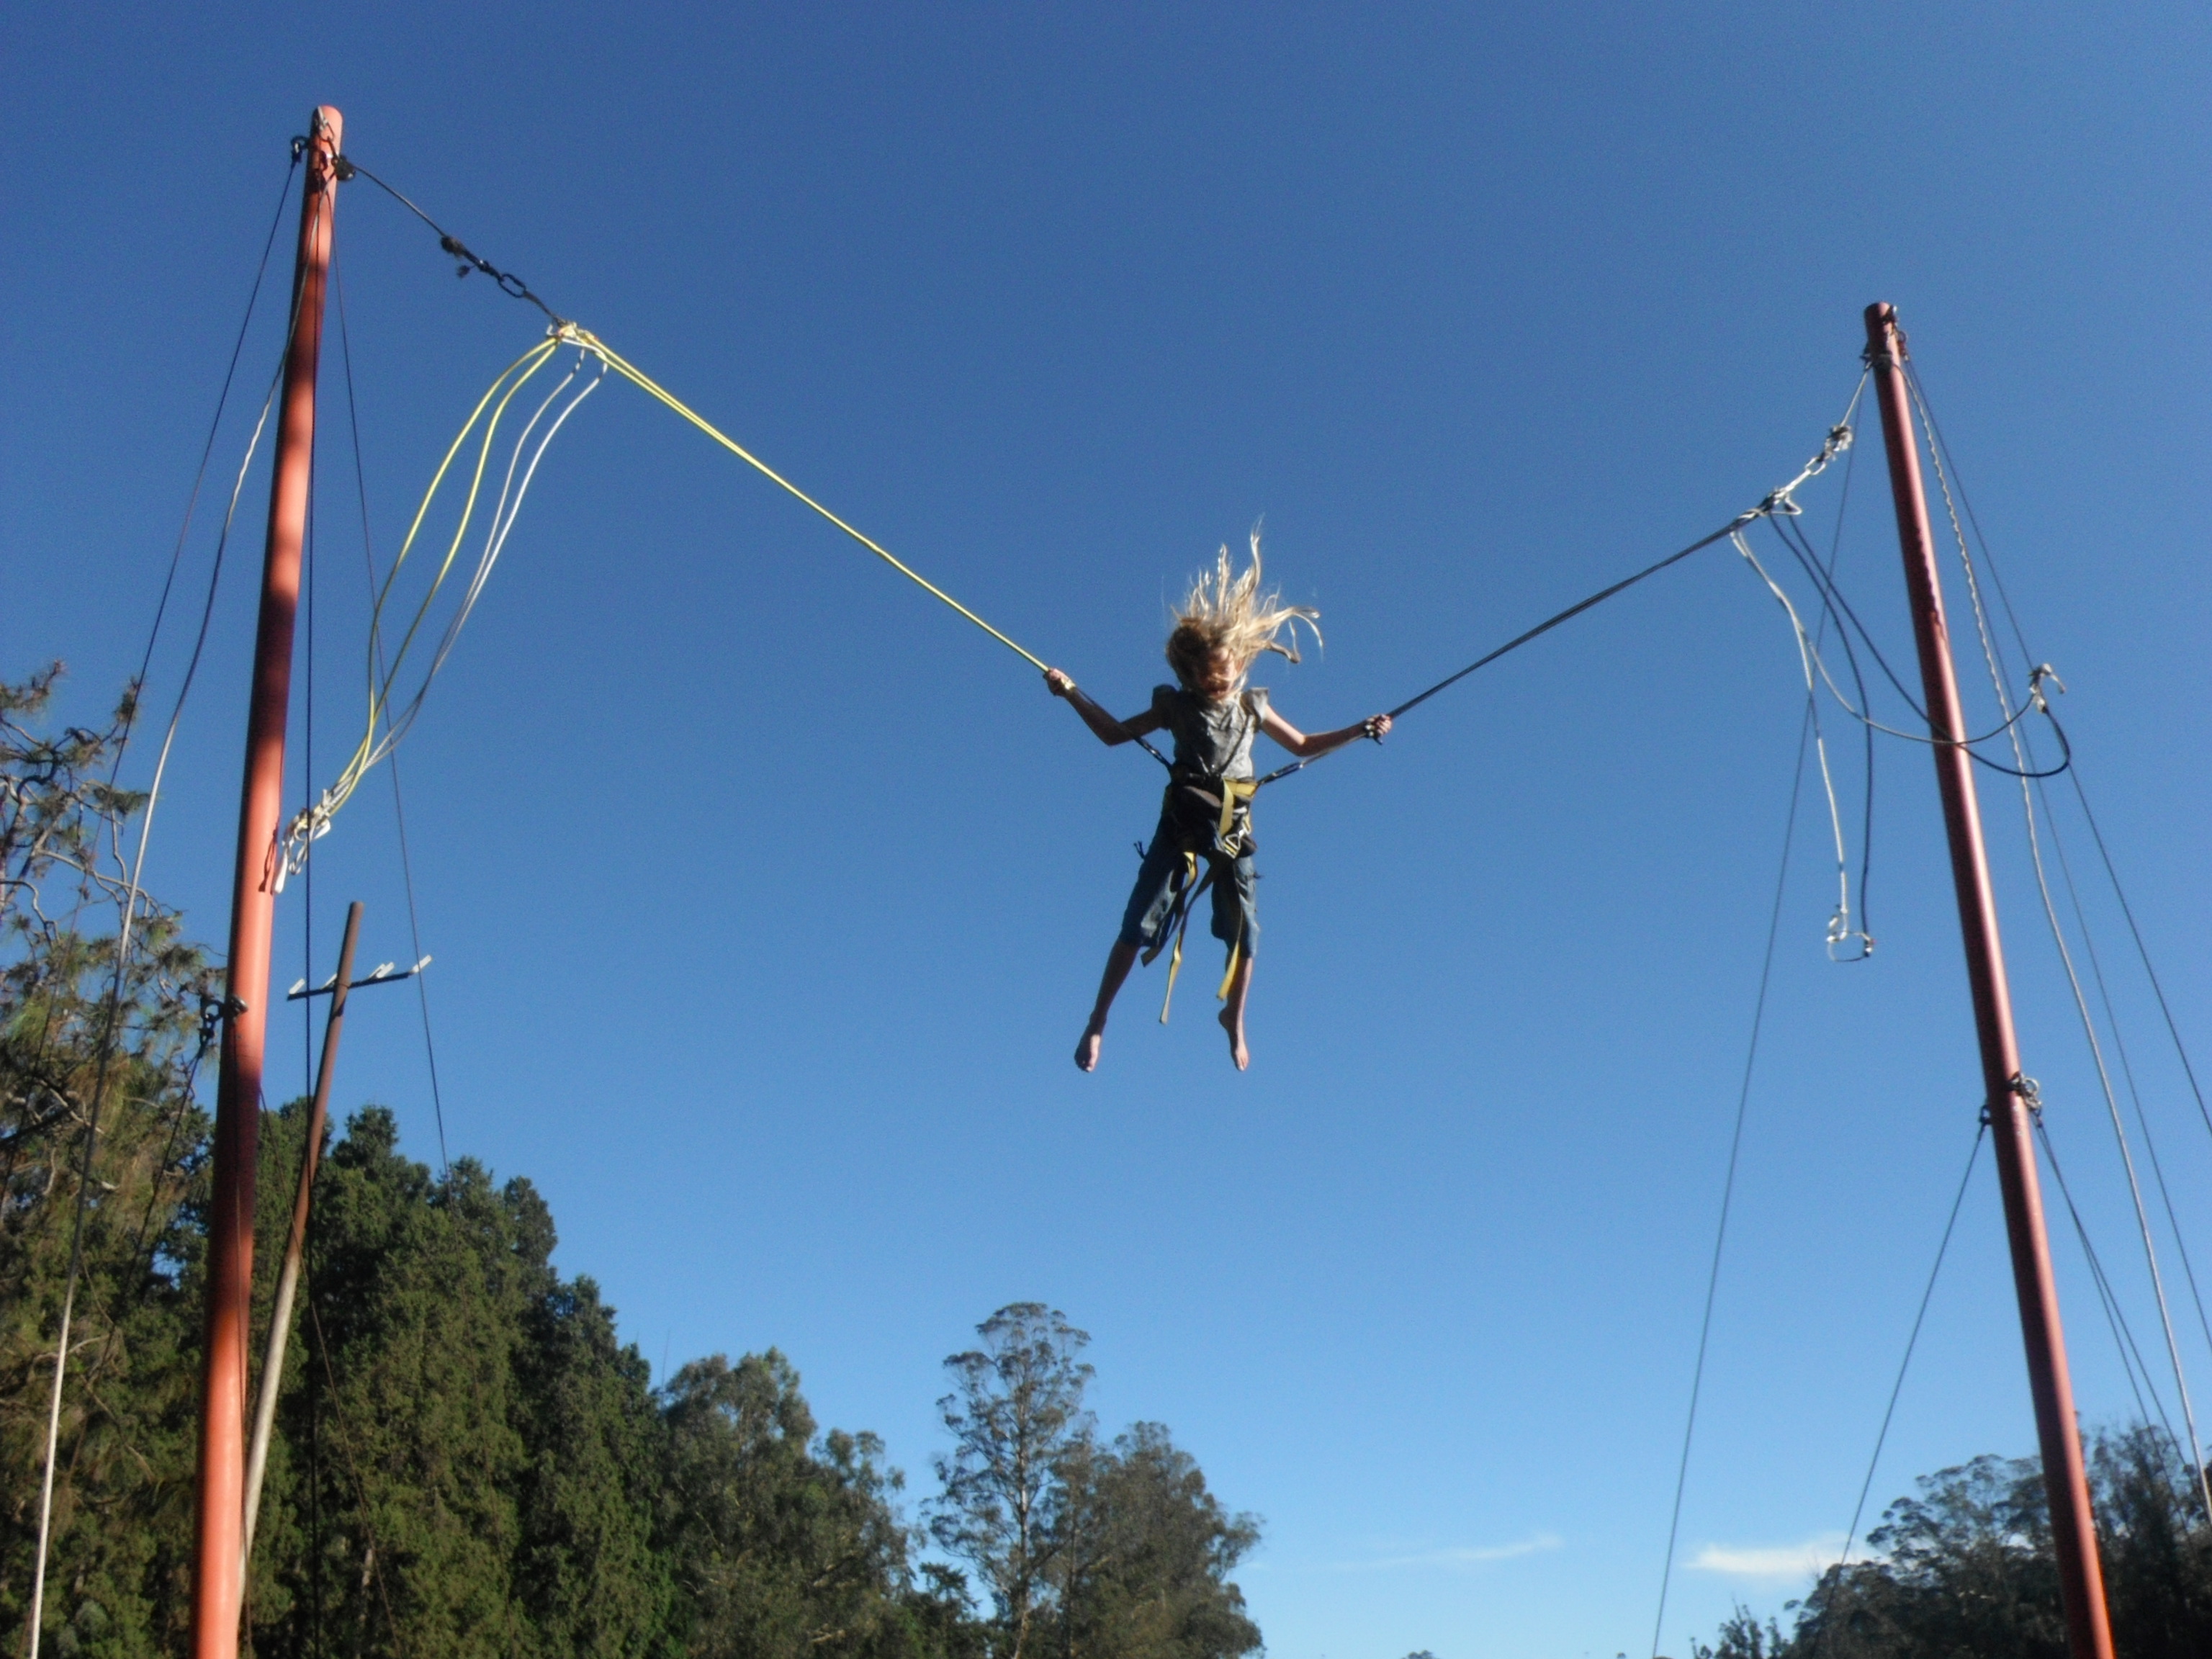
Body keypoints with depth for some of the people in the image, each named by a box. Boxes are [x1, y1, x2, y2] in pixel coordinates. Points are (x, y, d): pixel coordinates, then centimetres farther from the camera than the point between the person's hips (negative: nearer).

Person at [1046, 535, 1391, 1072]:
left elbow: (1303, 746, 20)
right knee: (1138, 927, -7)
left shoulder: (1252, 707, 8)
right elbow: (1114, 733, 8)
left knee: (1244, 935, 4)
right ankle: (1098, 1021, 3)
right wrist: (1073, 695, -2)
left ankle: (1234, 1020, 28)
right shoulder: (1176, 706, 3)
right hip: (1181, 826, -2)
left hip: (1235, 830, 2)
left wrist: (1359, 731, 12)